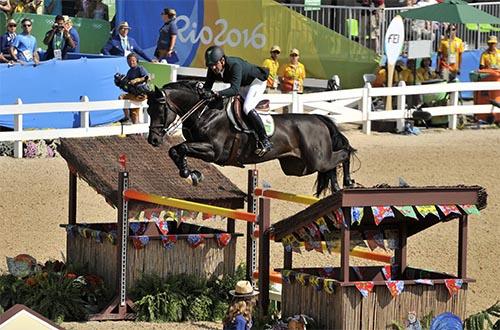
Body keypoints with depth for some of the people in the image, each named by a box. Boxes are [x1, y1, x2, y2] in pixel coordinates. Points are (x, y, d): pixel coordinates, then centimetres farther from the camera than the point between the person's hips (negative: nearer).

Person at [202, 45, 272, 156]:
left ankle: (265, 141, -23)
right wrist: (205, 92, -41)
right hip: (242, 86, 9)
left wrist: (217, 94, -61)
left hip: (256, 81, -9)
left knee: (247, 108, -26)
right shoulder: (212, 70, -17)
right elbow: (208, 86, -15)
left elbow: (235, 89, -47)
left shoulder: (235, 65, -39)